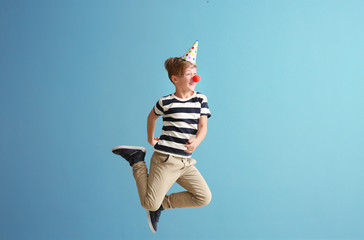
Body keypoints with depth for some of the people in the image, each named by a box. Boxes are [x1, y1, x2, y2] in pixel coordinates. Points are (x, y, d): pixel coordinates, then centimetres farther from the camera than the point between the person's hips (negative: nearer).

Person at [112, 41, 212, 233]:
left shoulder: (200, 99, 4)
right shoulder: (166, 102, -4)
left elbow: (203, 126, -2)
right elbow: (152, 116, 16)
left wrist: (196, 141, -23)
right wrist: (150, 138, 21)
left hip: (185, 161, 4)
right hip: (164, 159, -4)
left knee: (205, 198, -3)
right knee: (149, 204, -7)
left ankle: (162, 204, 13)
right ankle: (137, 159, 12)